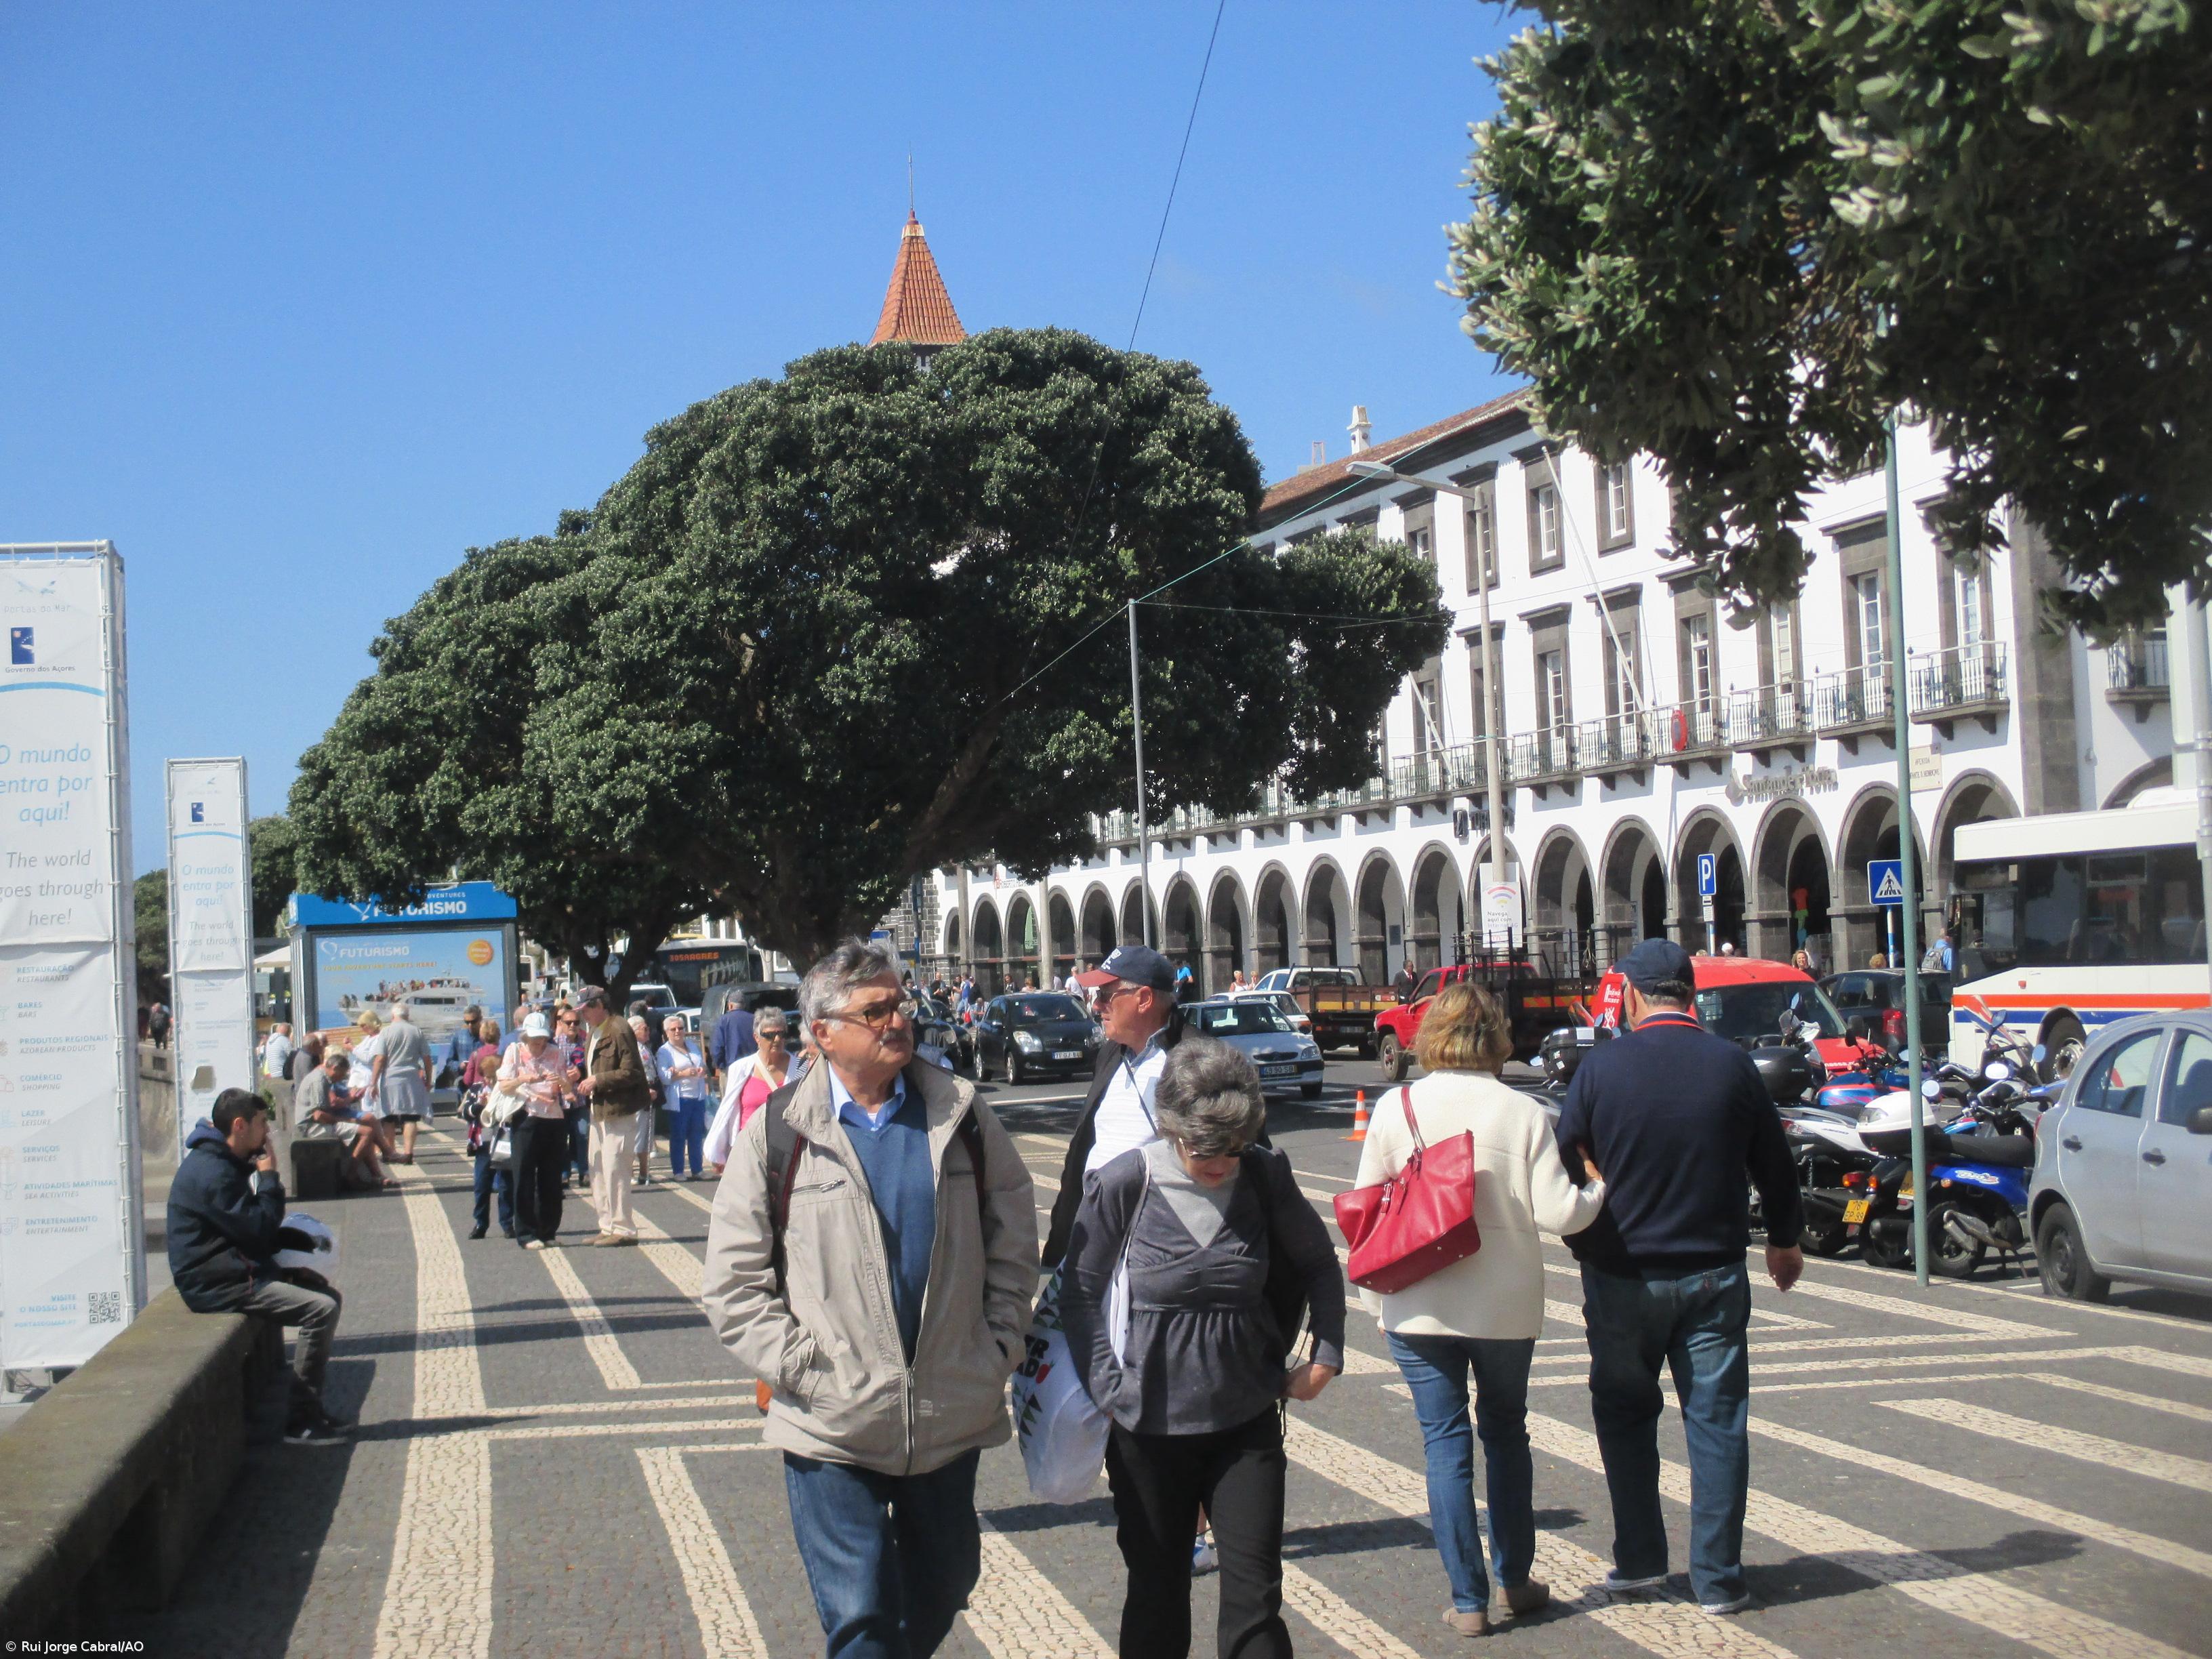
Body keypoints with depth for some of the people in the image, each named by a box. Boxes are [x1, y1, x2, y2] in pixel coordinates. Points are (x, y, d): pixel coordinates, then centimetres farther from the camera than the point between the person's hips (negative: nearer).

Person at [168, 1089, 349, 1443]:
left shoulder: (226, 1163, 15)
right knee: (321, 1309, -20)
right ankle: (301, 1420, -15)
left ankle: (312, 1408, 13)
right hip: (217, 1285, -11)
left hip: (237, 1271, 11)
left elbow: (257, 1226, 19)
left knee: (326, 1294, 13)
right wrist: (269, 1177, -10)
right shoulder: (211, 1172, -19)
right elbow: (259, 1230, -21)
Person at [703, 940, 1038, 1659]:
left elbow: (1014, 1228, 11)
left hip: (952, 1414, 3)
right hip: (832, 1426, -3)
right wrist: (797, 1367, -10)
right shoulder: (778, 1131, -5)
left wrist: (1001, 1340, 4)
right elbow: (733, 1280, -2)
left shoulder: (959, 1113, 2)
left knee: (945, 1586, 18)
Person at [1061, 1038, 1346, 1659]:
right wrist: (1108, 1386, -8)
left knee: (1255, 1602, 0)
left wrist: (1326, 1355, 7)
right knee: (1158, 1599, 12)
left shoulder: (1265, 1176, -5)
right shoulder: (1126, 1183, -12)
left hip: (1247, 1421, 1)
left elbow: (1319, 1265, 13)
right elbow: (1080, 1292, -1)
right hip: (1149, 1426, -1)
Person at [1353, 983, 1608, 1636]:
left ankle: (1468, 1599, 4)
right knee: (1506, 1432, 19)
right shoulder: (1524, 1112, -7)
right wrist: (1604, 1190, 10)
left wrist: (1375, 1300, 10)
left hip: (1419, 1306, -1)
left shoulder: (1396, 1108, -4)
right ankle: (1516, 1579, 27)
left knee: (1445, 1441, 5)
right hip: (1507, 1304, 1)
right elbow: (1557, 1213, -10)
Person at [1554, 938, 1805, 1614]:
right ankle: (1718, 1578, 7)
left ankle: (1640, 1558, 19)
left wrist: (1588, 1248, 16)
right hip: (1714, 1274, 1)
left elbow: (1563, 1165, -2)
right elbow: (1774, 1164, 8)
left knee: (1625, 1414, 16)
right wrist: (1784, 1241, 25)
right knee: (1717, 1421, 6)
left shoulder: (1602, 1067, -8)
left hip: (1625, 1278, -1)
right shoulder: (1733, 1064, -3)